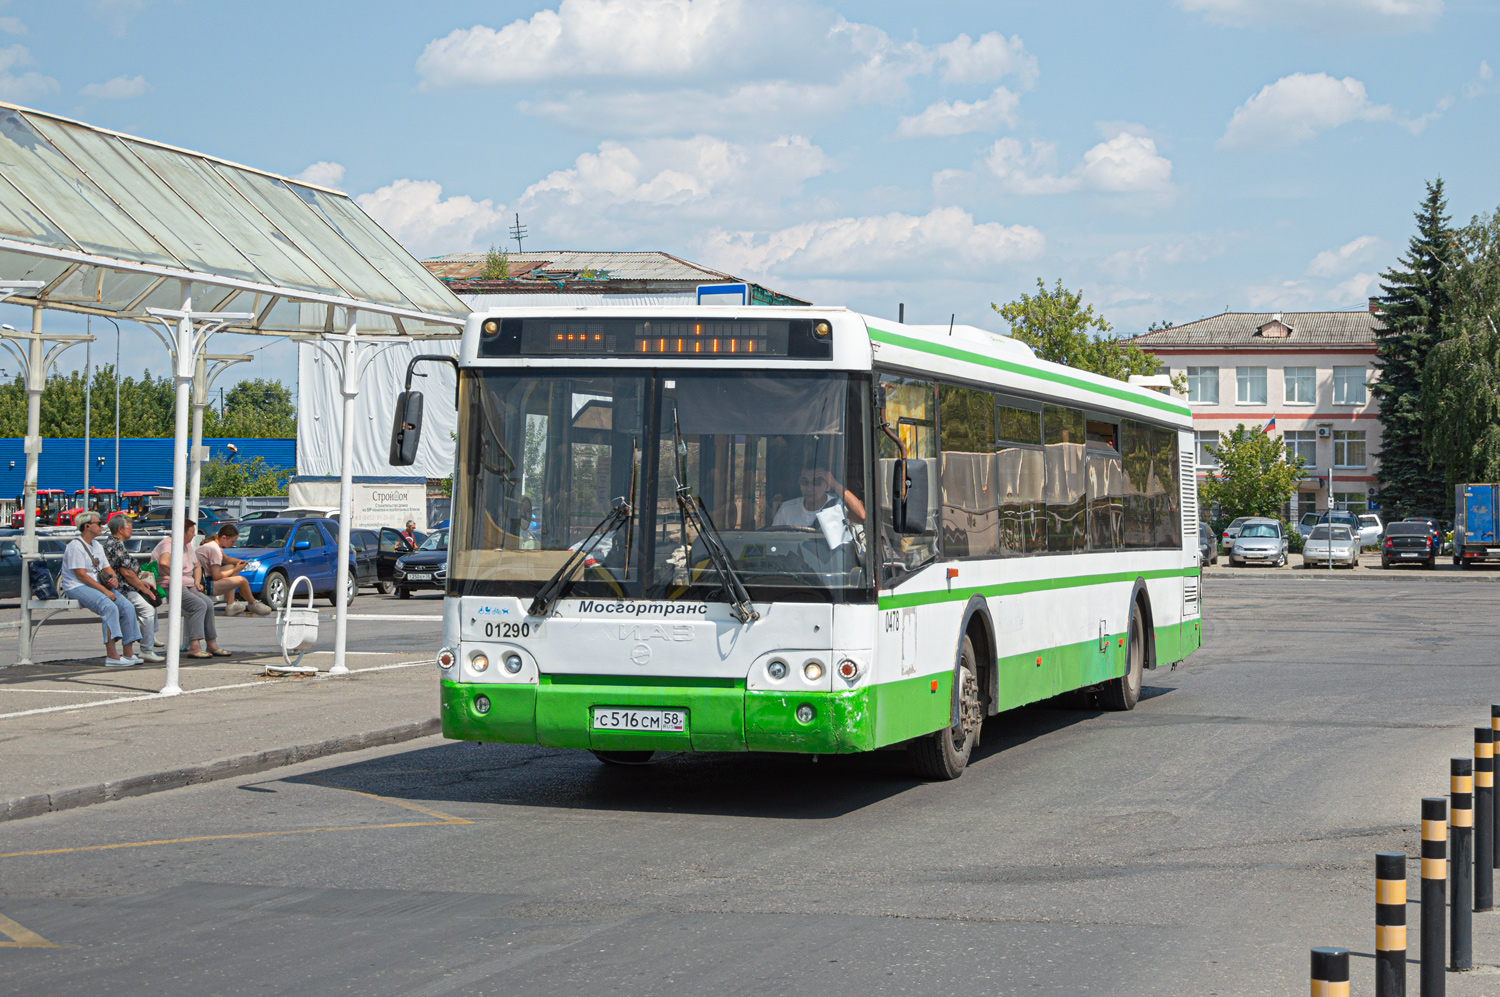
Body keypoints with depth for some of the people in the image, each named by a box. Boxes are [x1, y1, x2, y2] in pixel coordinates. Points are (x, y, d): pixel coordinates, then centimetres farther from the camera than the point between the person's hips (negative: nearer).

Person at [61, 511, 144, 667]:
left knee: (127, 606, -10)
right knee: (110, 607, -32)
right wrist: (104, 590, -21)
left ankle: (128, 653, -7)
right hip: (77, 587, -9)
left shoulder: (96, 545, 19)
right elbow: (80, 574, -18)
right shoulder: (75, 546, -11)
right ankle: (112, 656, -37)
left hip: (97, 585, 9)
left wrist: (114, 579, -3)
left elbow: (106, 568, 22)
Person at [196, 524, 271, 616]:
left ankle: (230, 605, 15)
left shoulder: (213, 543, 11)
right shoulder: (214, 549, -19)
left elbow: (226, 559, 29)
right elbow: (216, 577, -20)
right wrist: (235, 570, -7)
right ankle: (253, 604, 14)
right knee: (241, 580, -15)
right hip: (205, 586, -11)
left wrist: (239, 562, 10)